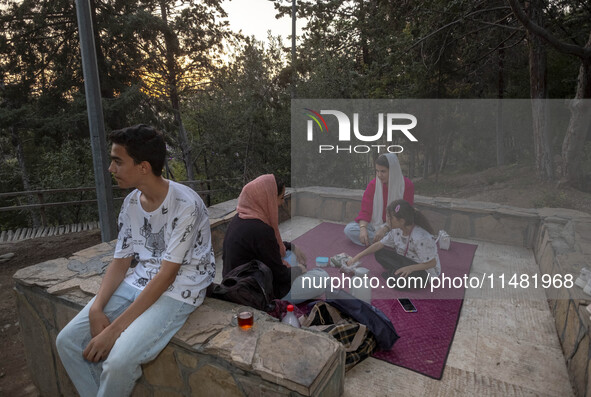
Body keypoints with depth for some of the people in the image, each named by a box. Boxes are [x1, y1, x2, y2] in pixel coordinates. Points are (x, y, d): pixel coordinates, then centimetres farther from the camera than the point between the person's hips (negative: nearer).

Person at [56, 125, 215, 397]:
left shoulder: (185, 204, -21)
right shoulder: (131, 203, 3)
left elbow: (166, 275, -22)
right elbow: (120, 262, 6)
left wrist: (115, 328, -20)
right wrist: (96, 309, -9)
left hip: (178, 290, -7)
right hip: (137, 283, 7)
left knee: (118, 361, -23)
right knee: (67, 341, -1)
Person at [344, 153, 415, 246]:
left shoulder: (407, 185, -10)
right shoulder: (373, 184, -3)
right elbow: (366, 210, -6)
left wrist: (385, 228, -24)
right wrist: (363, 228, -26)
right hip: (376, 224, 4)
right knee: (349, 229, -20)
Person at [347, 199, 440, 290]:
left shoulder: (421, 239, -32)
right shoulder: (396, 230, -8)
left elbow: (432, 263, -22)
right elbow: (380, 244, 0)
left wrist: (410, 268, -33)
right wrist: (357, 257, -3)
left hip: (426, 271, -7)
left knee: (398, 281, -33)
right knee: (380, 253, -5)